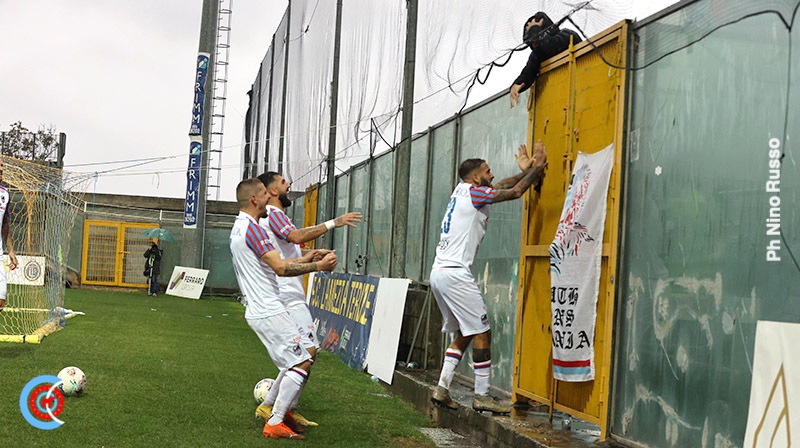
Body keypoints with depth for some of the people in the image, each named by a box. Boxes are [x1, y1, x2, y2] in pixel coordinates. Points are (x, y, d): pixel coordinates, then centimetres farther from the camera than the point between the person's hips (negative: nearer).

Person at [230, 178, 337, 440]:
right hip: (268, 312, -11)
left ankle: (281, 411, 20)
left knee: (298, 361, 16)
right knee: (302, 362, -10)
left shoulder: (238, 228, 18)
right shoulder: (252, 228, -15)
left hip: (258, 310, 11)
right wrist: (317, 266, -14)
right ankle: (275, 424, -7)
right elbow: (280, 268, -21)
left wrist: (303, 260, 21)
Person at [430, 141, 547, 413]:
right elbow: (514, 193, 0)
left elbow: (499, 187, 30)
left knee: (464, 334, 15)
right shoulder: (474, 193, -7)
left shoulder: (461, 190, 17)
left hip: (439, 272, 9)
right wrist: (537, 167, 11)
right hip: (455, 274, -9)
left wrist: (524, 171, 31)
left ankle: (442, 388, 11)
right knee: (482, 333, -4)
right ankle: (481, 396, -1)